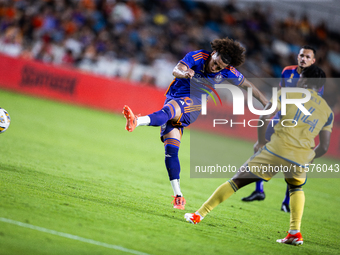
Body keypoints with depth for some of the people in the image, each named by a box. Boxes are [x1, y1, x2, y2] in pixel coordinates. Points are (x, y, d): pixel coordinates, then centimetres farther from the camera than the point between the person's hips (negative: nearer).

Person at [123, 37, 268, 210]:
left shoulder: (227, 72, -3)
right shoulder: (196, 57, -11)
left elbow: (247, 85, 13)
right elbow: (176, 70, -27)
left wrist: (267, 103, 18)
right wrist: (183, 73, -51)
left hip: (192, 106, -1)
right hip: (173, 101, 1)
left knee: (167, 110, -36)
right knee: (170, 149, -10)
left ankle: (137, 121, -64)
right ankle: (178, 196, -6)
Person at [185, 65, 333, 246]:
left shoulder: (288, 93, 11)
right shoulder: (327, 111, 19)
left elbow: (264, 116, -1)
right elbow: (323, 147, 14)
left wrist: (261, 141, 13)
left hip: (276, 148, -2)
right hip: (300, 159, 2)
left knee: (236, 181, 10)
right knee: (296, 188, 34)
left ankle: (199, 215, 11)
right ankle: (295, 232, 16)